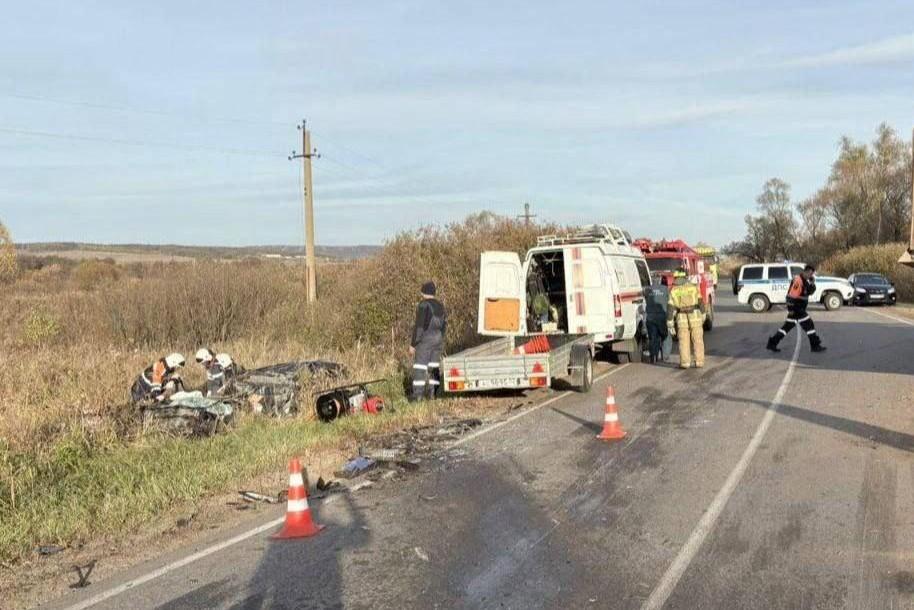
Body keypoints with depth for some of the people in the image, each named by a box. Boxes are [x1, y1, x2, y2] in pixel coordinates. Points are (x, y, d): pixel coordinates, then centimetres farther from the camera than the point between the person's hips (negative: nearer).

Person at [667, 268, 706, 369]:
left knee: (684, 342, 6)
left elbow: (670, 308, -4)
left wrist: (670, 324, -1)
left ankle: (685, 363, 4)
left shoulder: (673, 290, -2)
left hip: (682, 319, -1)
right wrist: (703, 316, 13)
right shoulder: (693, 287, 0)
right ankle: (699, 362, 8)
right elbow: (700, 303, 2)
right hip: (695, 317, 1)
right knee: (697, 341, 8)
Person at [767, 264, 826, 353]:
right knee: (809, 325, -5)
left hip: (799, 308, 10)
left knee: (788, 326, 12)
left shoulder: (804, 280, 14)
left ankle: (772, 343, 15)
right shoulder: (798, 280, -18)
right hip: (795, 308, -10)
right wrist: (790, 309, -23)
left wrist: (812, 283, 1)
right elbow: (792, 295, -22)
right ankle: (815, 346, 3)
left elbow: (810, 291, 20)